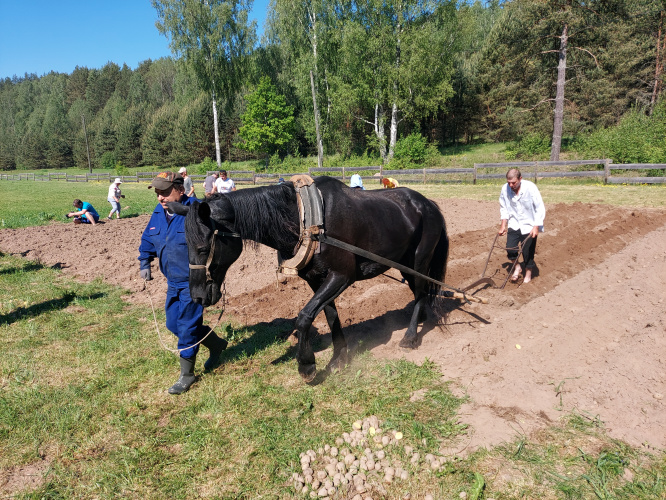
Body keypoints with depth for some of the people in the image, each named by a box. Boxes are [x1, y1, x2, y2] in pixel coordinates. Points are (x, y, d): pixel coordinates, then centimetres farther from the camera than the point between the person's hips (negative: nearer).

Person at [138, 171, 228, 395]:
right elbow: (147, 240, 19)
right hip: (173, 282, 8)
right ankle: (216, 344, 35)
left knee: (186, 327, 0)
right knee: (173, 324, 15)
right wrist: (145, 263, 11)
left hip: (193, 282, -8)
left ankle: (187, 374, 20)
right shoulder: (158, 213, 4)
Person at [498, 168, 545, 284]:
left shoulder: (530, 188, -20)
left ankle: (528, 275, 23)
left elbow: (540, 209, -13)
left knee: (528, 252, 0)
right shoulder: (505, 189, -9)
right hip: (514, 224, 3)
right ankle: (517, 267, 21)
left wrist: (536, 227, -17)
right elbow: (503, 208, 7)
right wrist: (503, 225, 3)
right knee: (510, 249, -9)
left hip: (529, 225, -3)